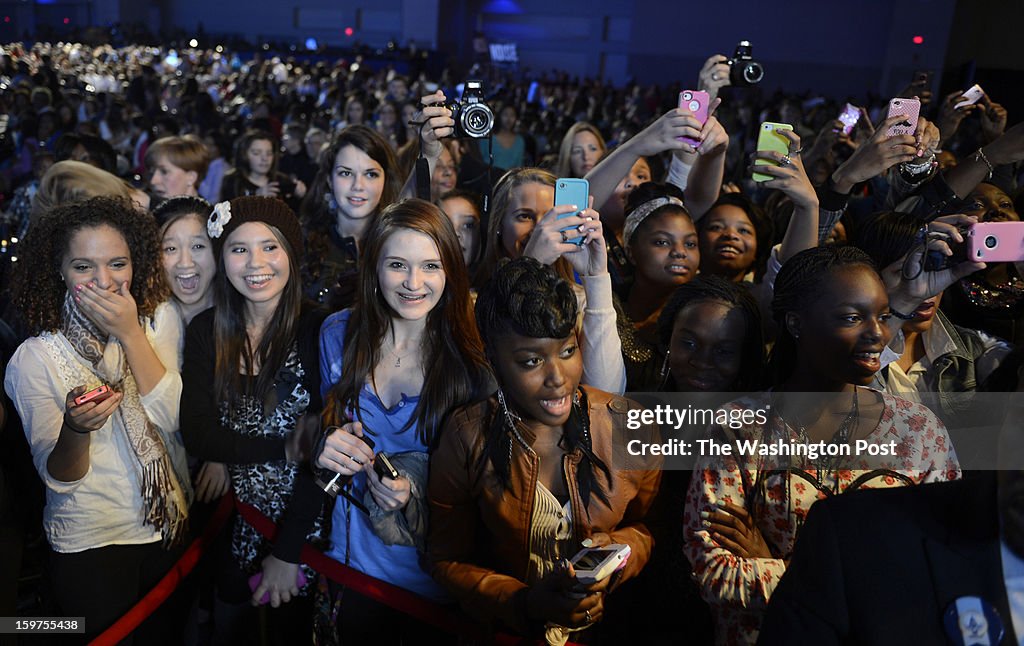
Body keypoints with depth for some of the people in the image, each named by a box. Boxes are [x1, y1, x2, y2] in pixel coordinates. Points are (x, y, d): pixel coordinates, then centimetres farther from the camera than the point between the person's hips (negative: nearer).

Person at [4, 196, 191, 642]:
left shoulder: (162, 320, -6)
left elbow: (173, 418, -16)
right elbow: (59, 478, -14)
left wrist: (130, 334, -22)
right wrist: (75, 429, -36)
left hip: (173, 527, 3)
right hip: (91, 543, -2)